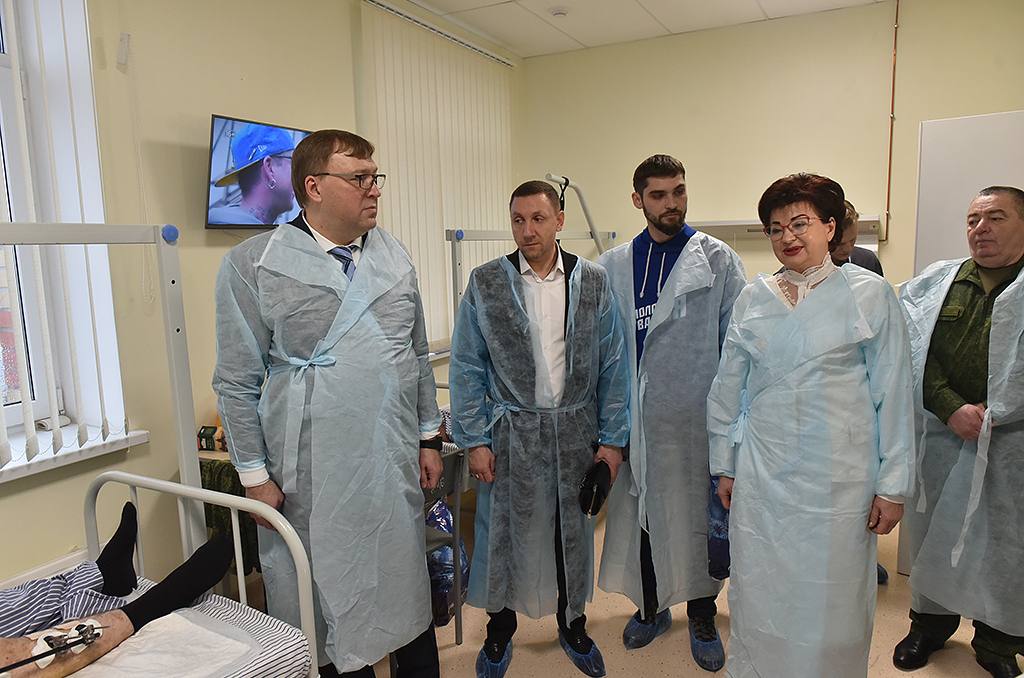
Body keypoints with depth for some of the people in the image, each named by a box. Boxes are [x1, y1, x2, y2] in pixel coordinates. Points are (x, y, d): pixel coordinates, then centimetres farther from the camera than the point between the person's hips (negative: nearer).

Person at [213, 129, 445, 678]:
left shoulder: (394, 256, 6)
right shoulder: (253, 265, -7)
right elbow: (237, 382, -4)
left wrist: (429, 437, 12)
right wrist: (254, 475, -4)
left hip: (396, 465, 4)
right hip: (314, 478, -4)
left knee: (408, 592, 17)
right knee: (330, 604, 12)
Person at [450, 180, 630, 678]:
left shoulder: (593, 282, 0)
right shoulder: (485, 283, -3)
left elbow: (613, 366, 2)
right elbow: (466, 368, -1)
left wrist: (613, 437, 0)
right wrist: (474, 440, -5)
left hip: (576, 432, 2)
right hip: (511, 434, -1)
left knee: (574, 533, 15)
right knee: (506, 533, 10)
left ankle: (572, 623, 39)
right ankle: (500, 628, 35)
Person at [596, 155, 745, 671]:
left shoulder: (718, 260, -1)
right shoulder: (614, 267, 6)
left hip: (695, 415, -2)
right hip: (635, 418, 2)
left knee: (697, 516, 10)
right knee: (639, 513, 13)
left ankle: (702, 617, 31)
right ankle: (650, 606, 36)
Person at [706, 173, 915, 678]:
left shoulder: (869, 293, -2)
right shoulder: (752, 298, 5)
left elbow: (893, 394, -2)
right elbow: (727, 388, 10)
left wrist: (893, 485, -3)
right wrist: (724, 466, 10)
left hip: (838, 478, -2)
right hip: (761, 476, 2)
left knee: (832, 606, 9)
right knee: (760, 599, 12)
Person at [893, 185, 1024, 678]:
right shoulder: (935, 283, 5)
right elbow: (917, 358, 0)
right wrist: (953, 409, -11)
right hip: (942, 434, 2)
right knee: (933, 534, 14)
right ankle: (930, 623, 35)